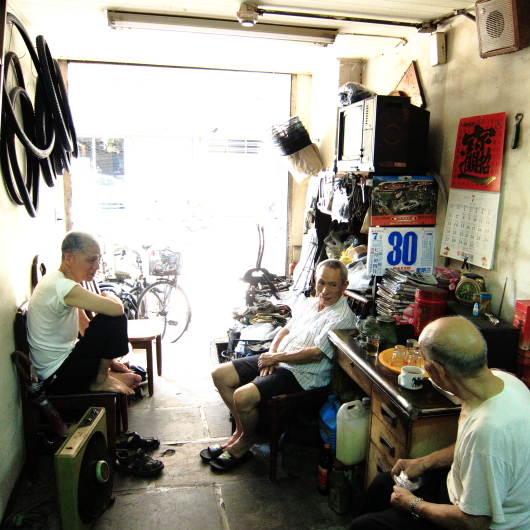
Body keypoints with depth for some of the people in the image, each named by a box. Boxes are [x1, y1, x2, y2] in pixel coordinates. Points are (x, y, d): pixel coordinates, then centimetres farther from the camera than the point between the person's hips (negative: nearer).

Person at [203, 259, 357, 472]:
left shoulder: (342, 317, -14)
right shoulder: (312, 303, 14)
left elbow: (316, 353, -22)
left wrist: (277, 357, -15)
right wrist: (271, 352, -3)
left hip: (300, 374, -9)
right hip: (277, 360, 9)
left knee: (243, 396, -26)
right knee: (220, 374, 2)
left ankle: (246, 440, 6)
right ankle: (240, 430, 15)